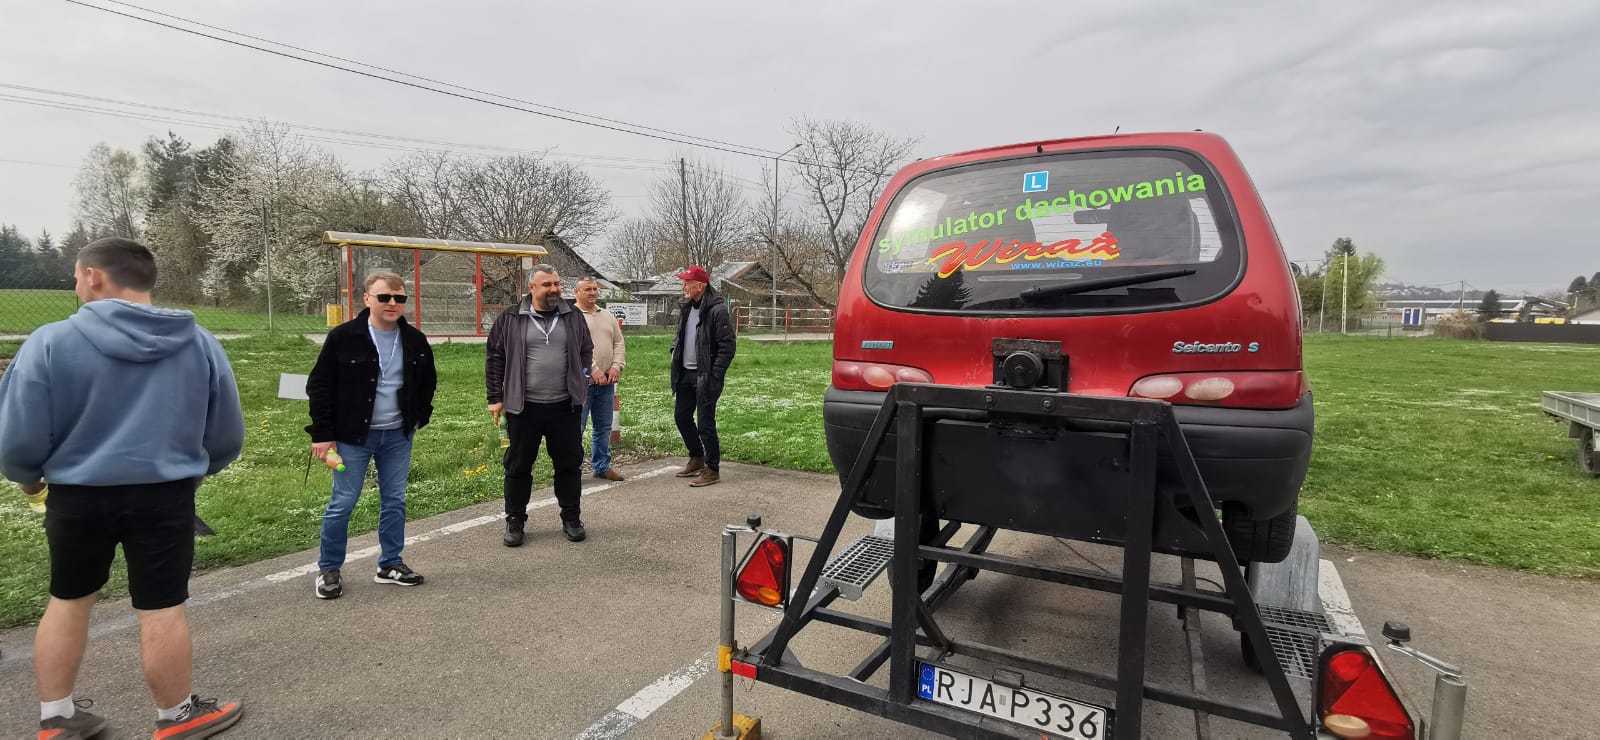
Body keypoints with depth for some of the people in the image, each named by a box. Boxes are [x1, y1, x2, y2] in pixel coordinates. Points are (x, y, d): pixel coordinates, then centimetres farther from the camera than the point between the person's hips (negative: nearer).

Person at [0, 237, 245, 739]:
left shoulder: (51, 341, -9)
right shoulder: (201, 343, -2)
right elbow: (228, 438, 6)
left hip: (78, 495, 0)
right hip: (165, 495, 0)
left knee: (68, 600, 20)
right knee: (162, 609, 8)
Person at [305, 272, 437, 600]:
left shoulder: (415, 340, 1)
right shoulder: (344, 337, -10)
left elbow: (428, 381, 16)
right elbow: (319, 386, -6)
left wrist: (419, 418, 11)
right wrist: (322, 434, -8)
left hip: (397, 436, 4)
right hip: (352, 436, -3)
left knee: (394, 501, 10)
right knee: (342, 503, 3)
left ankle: (390, 564, 23)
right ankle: (328, 569, 20)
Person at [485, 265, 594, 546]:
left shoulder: (573, 317, 6)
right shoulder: (510, 319, -1)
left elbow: (586, 351, 16)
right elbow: (494, 358, 2)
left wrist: (580, 382, 9)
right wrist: (495, 398, 0)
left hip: (565, 407, 2)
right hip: (523, 407, -1)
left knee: (569, 464, 8)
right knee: (518, 466, 9)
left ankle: (571, 518, 23)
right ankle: (515, 521, 23)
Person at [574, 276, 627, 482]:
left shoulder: (607, 316, 16)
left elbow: (619, 343, 13)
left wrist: (616, 366, -3)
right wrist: (593, 370, -19)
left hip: (606, 381, 6)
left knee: (604, 427, 13)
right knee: (576, 427, -2)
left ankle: (602, 466, 23)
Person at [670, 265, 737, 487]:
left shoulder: (717, 310, -15)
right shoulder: (687, 308, 12)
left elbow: (727, 346, -17)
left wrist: (714, 376, -20)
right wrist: (675, 351, 10)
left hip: (705, 376, -9)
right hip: (686, 373, 9)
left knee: (705, 423, -4)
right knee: (681, 416, 16)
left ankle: (712, 469, 10)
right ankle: (697, 459, 34)